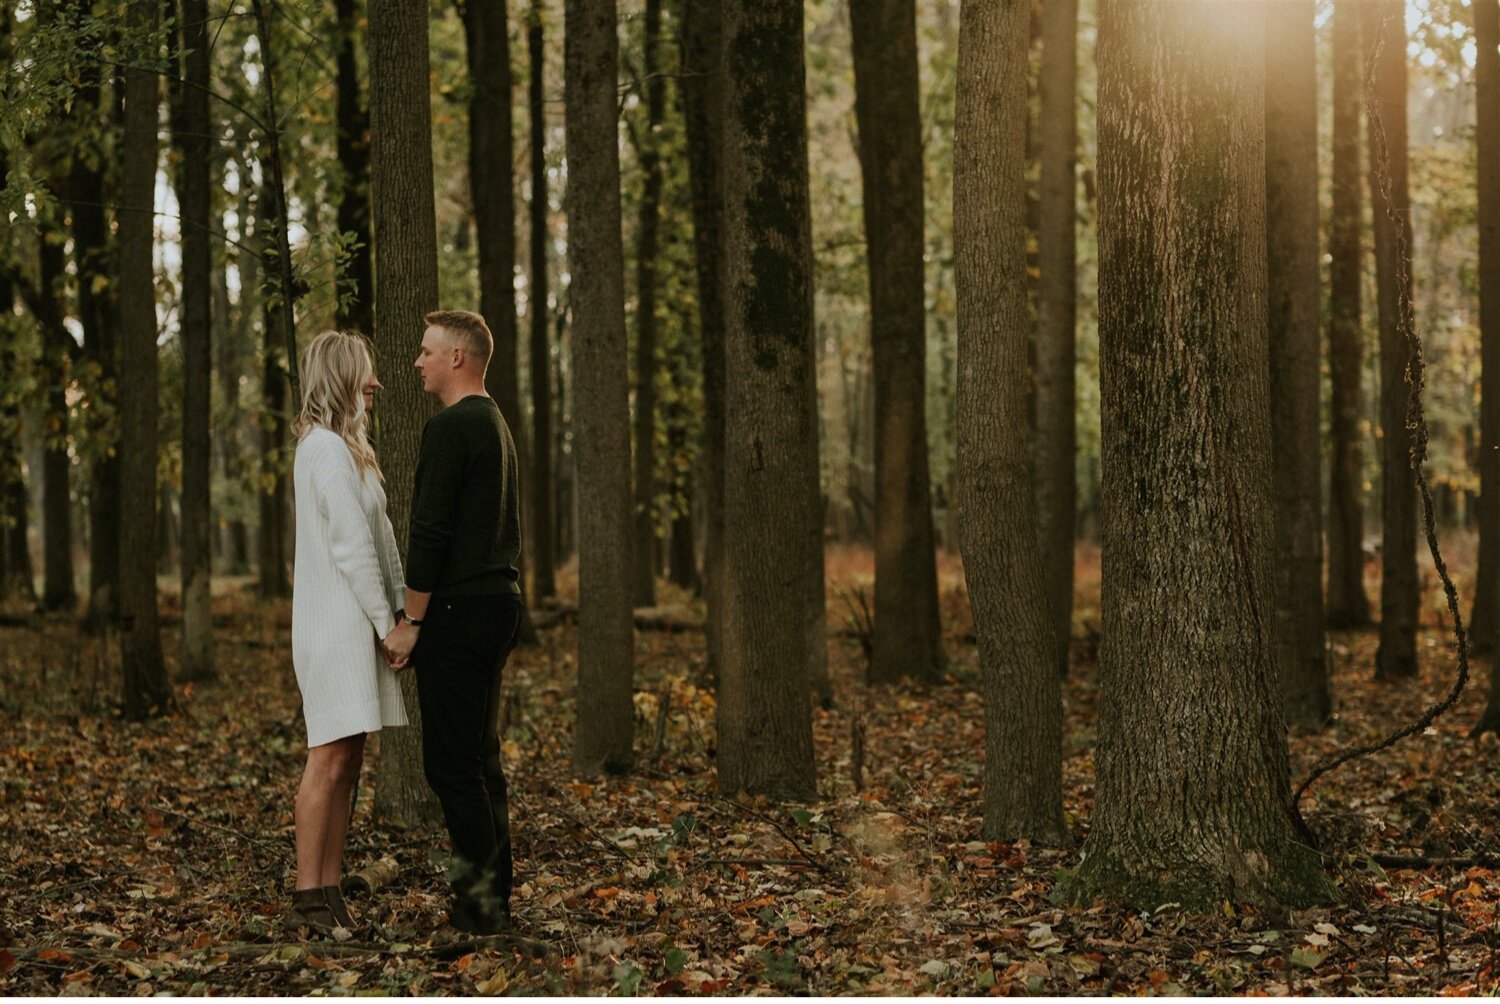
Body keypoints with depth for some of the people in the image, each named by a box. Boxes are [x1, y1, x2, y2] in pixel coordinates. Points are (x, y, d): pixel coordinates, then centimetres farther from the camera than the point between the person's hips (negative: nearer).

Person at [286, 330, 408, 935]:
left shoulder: (345, 446, 20)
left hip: (354, 625, 10)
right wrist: (386, 620, -13)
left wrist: (396, 609, 9)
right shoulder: (327, 448, -12)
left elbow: (377, 537, 18)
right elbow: (351, 544, -16)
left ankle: (329, 891, 11)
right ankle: (308, 898, -8)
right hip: (335, 626, -10)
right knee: (330, 759, -10)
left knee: (346, 762, 8)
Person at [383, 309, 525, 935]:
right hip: (500, 602, 10)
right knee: (479, 756, 14)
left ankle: (479, 901, -5)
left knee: (451, 760, -6)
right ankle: (492, 898, 17)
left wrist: (411, 621, -13)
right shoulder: (497, 425, 18)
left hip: (459, 611, -10)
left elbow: (429, 531, -18)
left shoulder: (450, 427, -14)